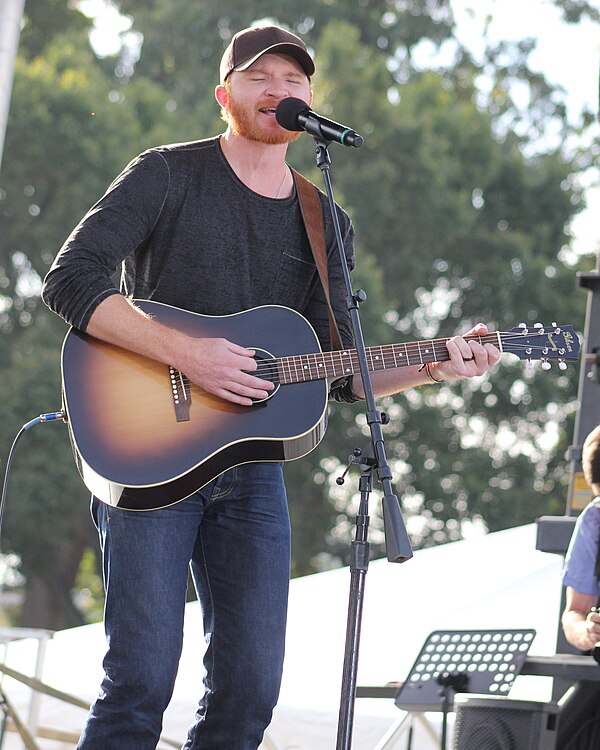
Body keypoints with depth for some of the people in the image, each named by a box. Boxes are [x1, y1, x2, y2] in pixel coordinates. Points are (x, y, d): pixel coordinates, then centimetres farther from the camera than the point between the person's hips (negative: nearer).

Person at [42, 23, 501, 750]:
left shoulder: (324, 224, 13)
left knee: (250, 689, 1)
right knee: (142, 677, -13)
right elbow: (70, 280, -13)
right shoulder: (169, 175, -1)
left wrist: (432, 367, -5)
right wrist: (184, 352, -22)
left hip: (250, 461, 5)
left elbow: (341, 373, 12)